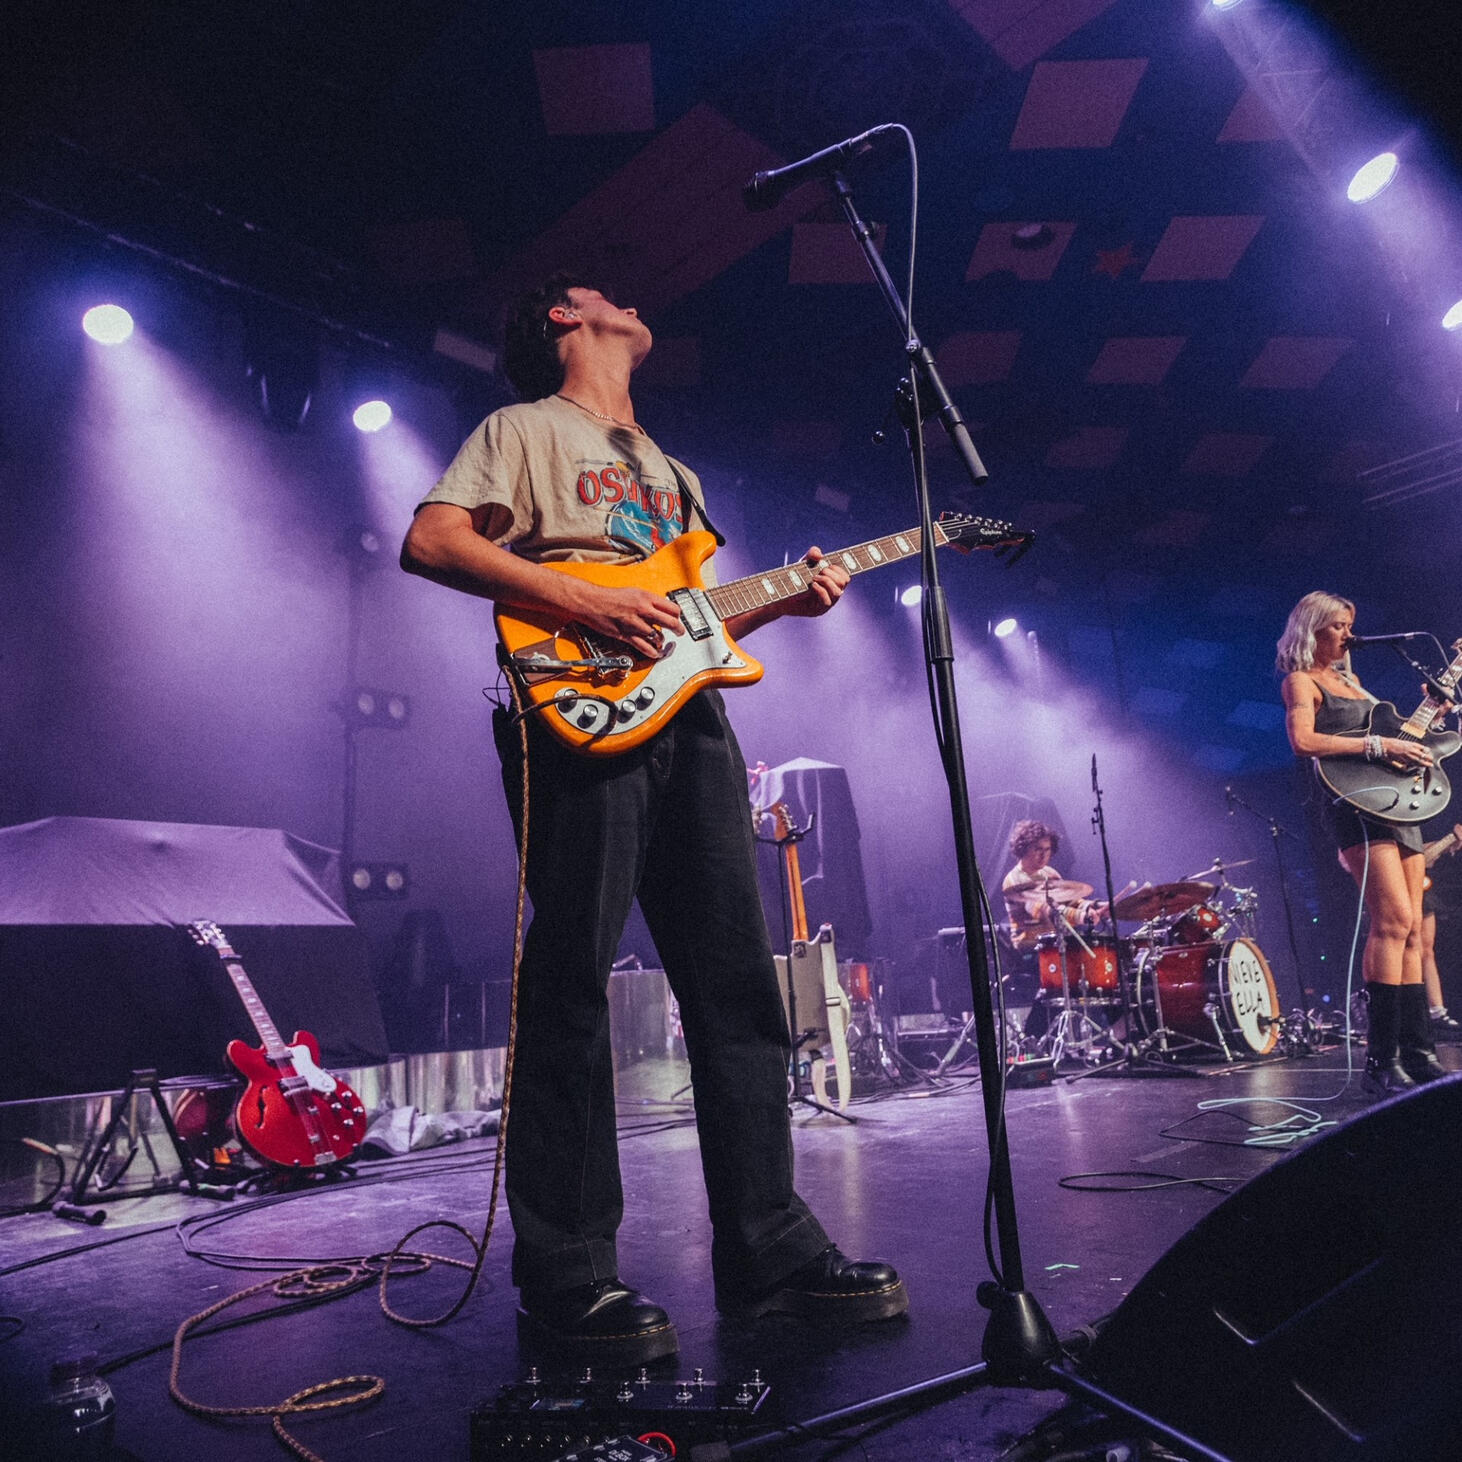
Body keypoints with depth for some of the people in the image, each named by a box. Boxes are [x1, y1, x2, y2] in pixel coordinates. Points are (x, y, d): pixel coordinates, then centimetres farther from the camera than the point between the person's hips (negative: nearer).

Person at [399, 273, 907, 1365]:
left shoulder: (671, 470, 33)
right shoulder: (526, 428, 13)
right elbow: (430, 540, -3)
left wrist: (783, 601, 12)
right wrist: (583, 601, -14)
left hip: (689, 714, 7)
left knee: (738, 981, 3)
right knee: (572, 982, -8)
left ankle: (770, 1248, 12)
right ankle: (568, 1275, 2)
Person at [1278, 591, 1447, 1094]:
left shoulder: (1348, 680, 26)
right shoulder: (1301, 681, 1)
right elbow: (1302, 740, -16)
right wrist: (1380, 745, -17)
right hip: (1355, 802, -9)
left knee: (1411, 930, 3)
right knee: (1394, 919, -19)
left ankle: (1417, 1052, 6)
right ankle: (1381, 1061, -17)